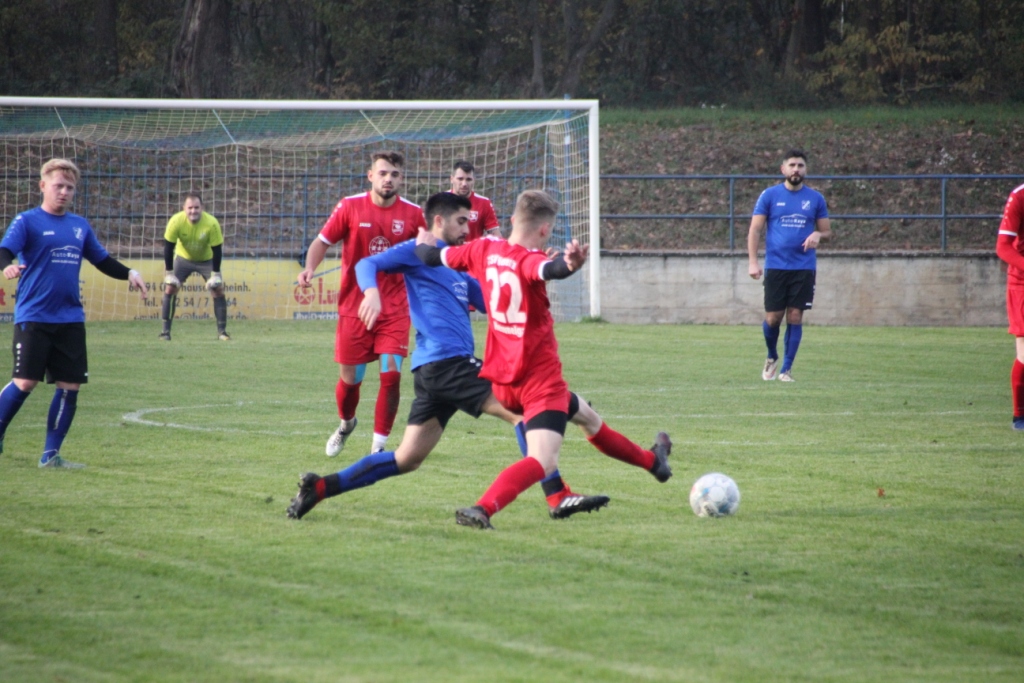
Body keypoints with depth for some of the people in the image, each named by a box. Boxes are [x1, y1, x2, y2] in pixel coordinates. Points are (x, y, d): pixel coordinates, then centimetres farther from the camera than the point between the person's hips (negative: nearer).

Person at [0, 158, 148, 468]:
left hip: (70, 319, 6)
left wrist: (129, 273, 8)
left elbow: (102, 260, 24)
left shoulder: (80, 226, 14)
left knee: (70, 385, 2)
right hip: (33, 318, -6)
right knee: (25, 382, -11)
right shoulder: (27, 221, -3)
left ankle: (51, 454, 10)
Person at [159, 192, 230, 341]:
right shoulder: (176, 221, -29)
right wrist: (169, 273, -19)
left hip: (206, 260, 0)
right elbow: (168, 247, -20)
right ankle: (166, 331, -4)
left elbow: (217, 250, -20)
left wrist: (215, 274, -19)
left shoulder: (211, 223, -30)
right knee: (170, 289, -11)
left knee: (218, 291, -9)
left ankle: (222, 331, 3)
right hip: (183, 258, 0)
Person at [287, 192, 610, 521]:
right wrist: (371, 292, -29)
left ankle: (320, 487, 8)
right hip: (446, 361, -10)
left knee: (406, 459, 8)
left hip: (434, 370, 10)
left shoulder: (456, 266, 27)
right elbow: (367, 264, -6)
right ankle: (558, 497, -17)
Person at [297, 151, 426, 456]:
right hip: (354, 307, 0)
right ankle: (346, 424, 39)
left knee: (391, 375, -11)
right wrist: (309, 268, -16)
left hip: (394, 310, 0)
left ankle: (379, 445, 2)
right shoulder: (350, 207, -4)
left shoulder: (412, 213, -1)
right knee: (350, 379, 6)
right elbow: (323, 241, 1)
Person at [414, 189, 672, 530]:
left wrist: (425, 243, 34)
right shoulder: (529, 260, -20)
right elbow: (548, 270, -45)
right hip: (540, 380, -9)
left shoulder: (484, 250, 0)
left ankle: (651, 460, 49)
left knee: (586, 416, 31)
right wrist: (567, 265, -67)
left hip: (502, 380, 9)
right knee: (543, 461, -16)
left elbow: (430, 256, 11)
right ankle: (483, 509, -32)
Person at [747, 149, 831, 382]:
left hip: (804, 268, 1)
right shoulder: (770, 195, 2)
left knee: (795, 317, -3)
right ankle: (772, 357, 25)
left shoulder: (815, 199, 7)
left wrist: (818, 235, -11)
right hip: (775, 266, -1)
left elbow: (827, 231, 13)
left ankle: (786, 369, 6)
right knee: (773, 318, -2)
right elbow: (755, 230, 1)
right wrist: (753, 262, -9)